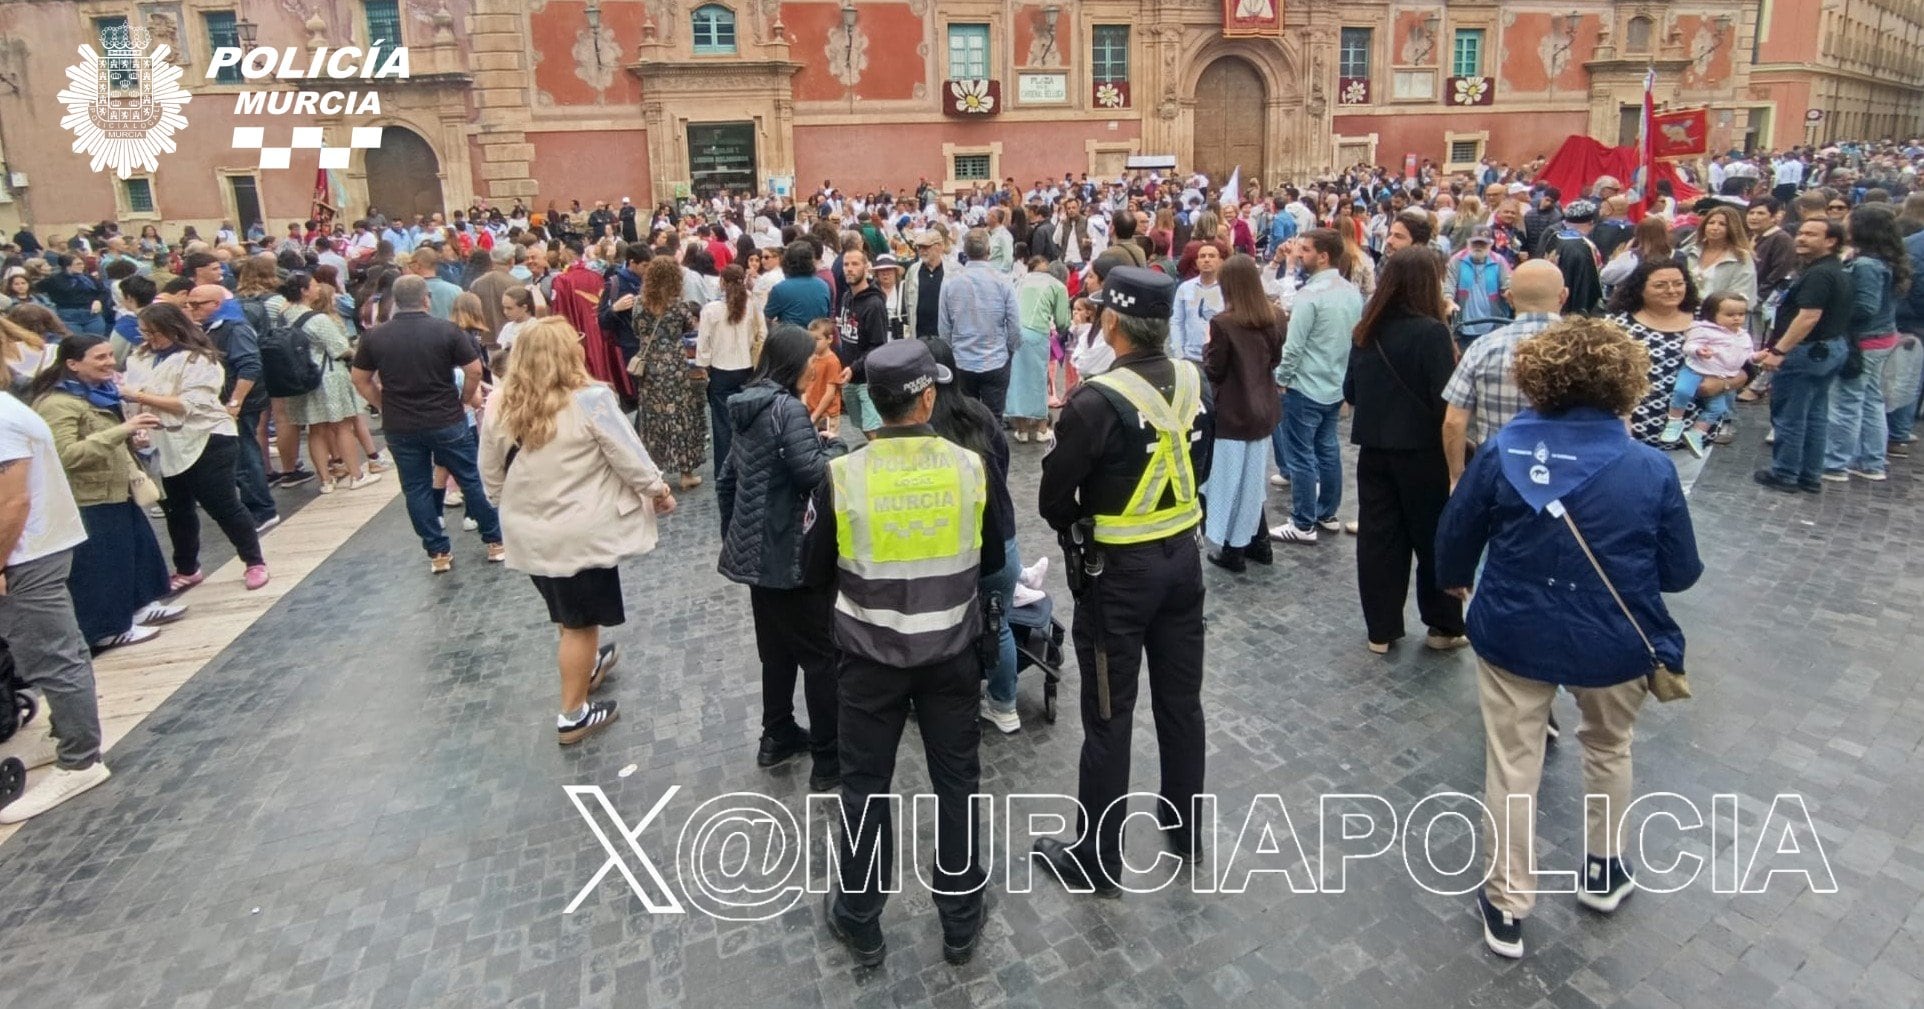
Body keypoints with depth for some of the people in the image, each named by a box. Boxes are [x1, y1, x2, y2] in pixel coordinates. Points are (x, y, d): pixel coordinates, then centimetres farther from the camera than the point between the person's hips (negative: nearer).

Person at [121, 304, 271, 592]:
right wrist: (122, 390, -12)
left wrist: (140, 396, -22)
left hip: (207, 441, -7)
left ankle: (255, 563, 11)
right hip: (168, 446, 8)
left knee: (223, 505, -2)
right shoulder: (141, 357, 8)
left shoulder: (197, 359, -14)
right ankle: (187, 570, 28)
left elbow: (188, 404, -22)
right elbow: (134, 390, 9)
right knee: (177, 510, 16)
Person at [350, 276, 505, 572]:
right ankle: (495, 542, 17)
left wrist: (385, 406, 15)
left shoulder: (374, 336, 0)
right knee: (471, 481, 9)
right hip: (447, 422, -2)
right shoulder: (446, 330, -9)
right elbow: (475, 370, -9)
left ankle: (438, 553, 15)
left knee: (416, 489, 11)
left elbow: (360, 379, 6)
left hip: (400, 427, 2)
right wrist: (466, 398, 6)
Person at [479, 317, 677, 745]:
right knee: (581, 622, 10)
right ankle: (573, 716, 21)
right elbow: (629, 458, -13)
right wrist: (658, 490, 5)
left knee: (569, 613, 28)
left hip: (529, 533, 5)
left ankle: (587, 665, 51)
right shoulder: (590, 400, -19)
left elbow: (491, 476, 5)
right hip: (581, 532, -5)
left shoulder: (498, 406, -4)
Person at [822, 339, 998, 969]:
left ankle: (860, 921, 32)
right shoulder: (971, 467, -12)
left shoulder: (842, 475, -15)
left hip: (870, 654, -1)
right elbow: (992, 560, 1)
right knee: (956, 783, 16)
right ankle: (960, 919, 32)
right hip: (951, 651, 1)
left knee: (865, 787, 15)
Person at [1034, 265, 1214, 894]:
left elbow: (1055, 496, -13)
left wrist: (1074, 531, 7)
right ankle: (1183, 830, 38)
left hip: (1119, 571, -6)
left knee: (1109, 719, 6)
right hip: (1183, 557, 7)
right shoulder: (1196, 383, -3)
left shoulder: (1098, 401, -23)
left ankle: (1097, 861, 20)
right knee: (1181, 702, 19)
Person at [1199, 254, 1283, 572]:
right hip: (1262, 408, 6)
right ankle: (1258, 543, 27)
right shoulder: (1274, 317, 1)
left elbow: (1213, 372, -13)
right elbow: (1275, 360, 13)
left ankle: (1233, 550, 10)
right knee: (1252, 477, 18)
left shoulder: (1223, 322, -18)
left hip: (1232, 412, -6)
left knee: (1230, 479, 4)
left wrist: (1208, 346, 3)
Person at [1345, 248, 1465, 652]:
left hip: (1373, 448, 5)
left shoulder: (1367, 330, 2)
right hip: (1421, 450, -4)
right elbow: (1445, 399, -17)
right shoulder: (1431, 331, -15)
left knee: (1378, 537, 10)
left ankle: (1381, 629, 17)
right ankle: (1444, 626, 24)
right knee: (1434, 537, 11)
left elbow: (1350, 392, 10)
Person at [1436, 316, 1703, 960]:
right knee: (1608, 747, 28)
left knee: (1512, 767, 11)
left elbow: (1454, 537, 0)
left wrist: (1453, 581, 21)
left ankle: (1506, 907, 22)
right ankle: (1603, 871, 45)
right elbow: (1681, 573, -3)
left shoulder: (1501, 454, -11)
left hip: (1513, 635, -1)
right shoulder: (1651, 469, -12)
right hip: (1613, 644, 1)